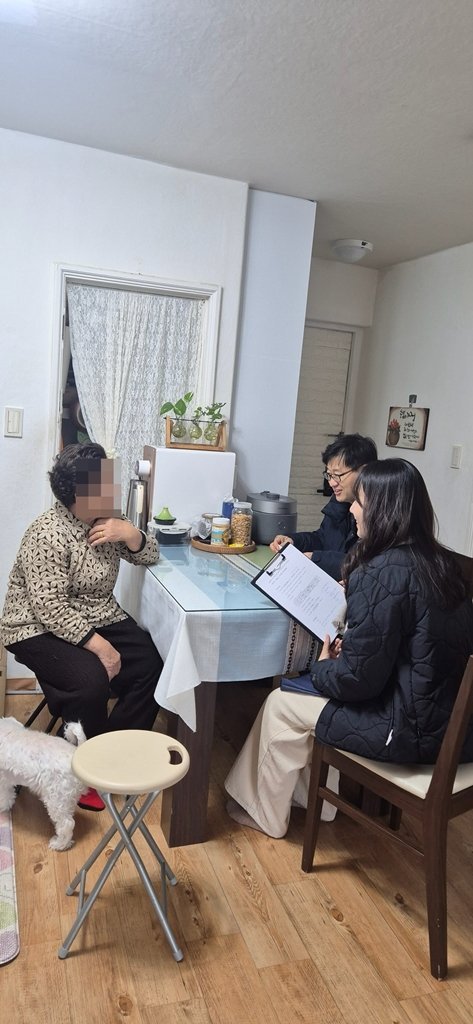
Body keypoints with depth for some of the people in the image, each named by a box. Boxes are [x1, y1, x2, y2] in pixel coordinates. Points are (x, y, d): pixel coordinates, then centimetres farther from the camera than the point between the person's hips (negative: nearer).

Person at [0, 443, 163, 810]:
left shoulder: (108, 519, -1)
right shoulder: (47, 535, -22)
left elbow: (149, 556, 6)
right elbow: (50, 608, -27)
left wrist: (130, 534, -16)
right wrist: (98, 645, -31)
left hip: (99, 618, 7)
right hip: (41, 629, -7)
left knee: (151, 666, -11)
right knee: (92, 680, -30)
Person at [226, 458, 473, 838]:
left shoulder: (383, 572, -24)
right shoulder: (441, 562, 2)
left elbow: (359, 678, -21)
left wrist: (322, 668, -1)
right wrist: (354, 594, 8)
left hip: (412, 731, -8)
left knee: (281, 704, 8)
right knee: (311, 691, 22)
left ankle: (266, 814, 30)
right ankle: (315, 796, 36)